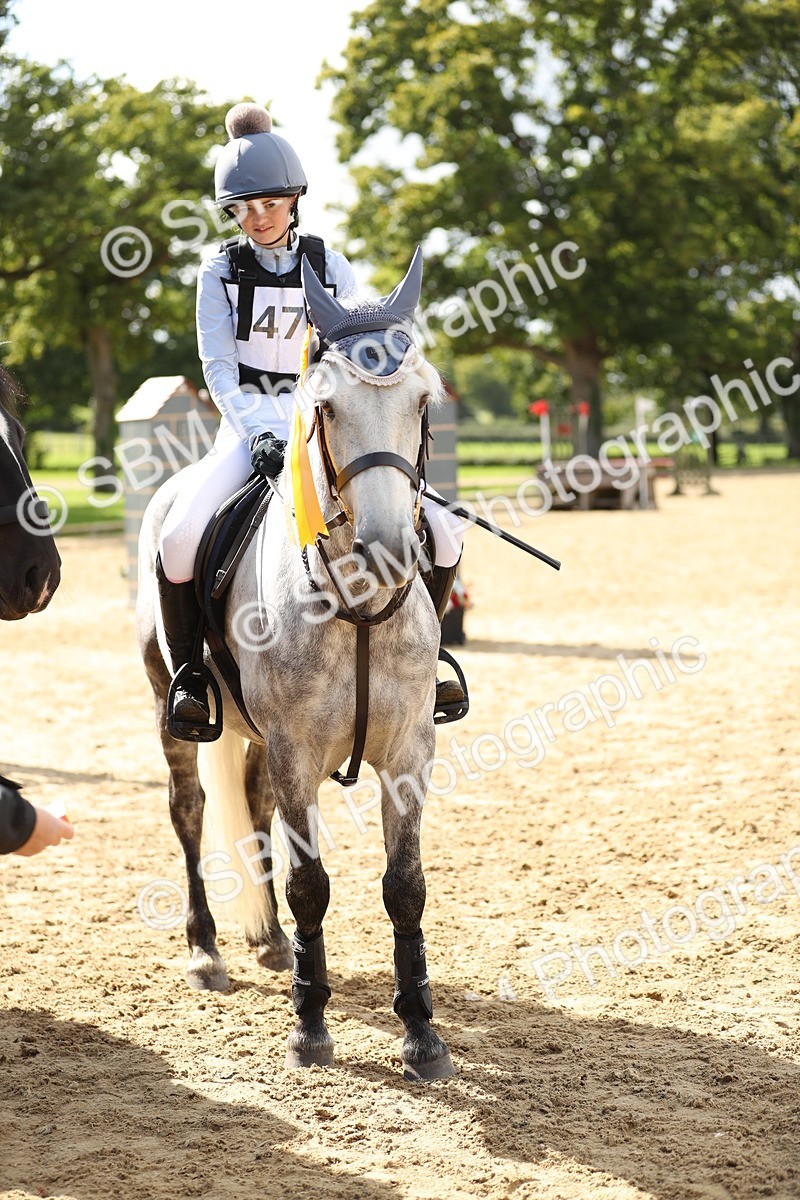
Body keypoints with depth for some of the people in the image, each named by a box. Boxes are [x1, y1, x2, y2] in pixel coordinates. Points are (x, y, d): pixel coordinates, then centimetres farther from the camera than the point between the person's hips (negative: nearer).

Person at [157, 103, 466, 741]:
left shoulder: (332, 268, 4)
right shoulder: (221, 271, 2)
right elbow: (218, 366, -4)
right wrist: (260, 431, -20)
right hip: (248, 429, -1)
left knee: (441, 533, -12)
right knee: (179, 539, -29)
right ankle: (188, 672, -7)